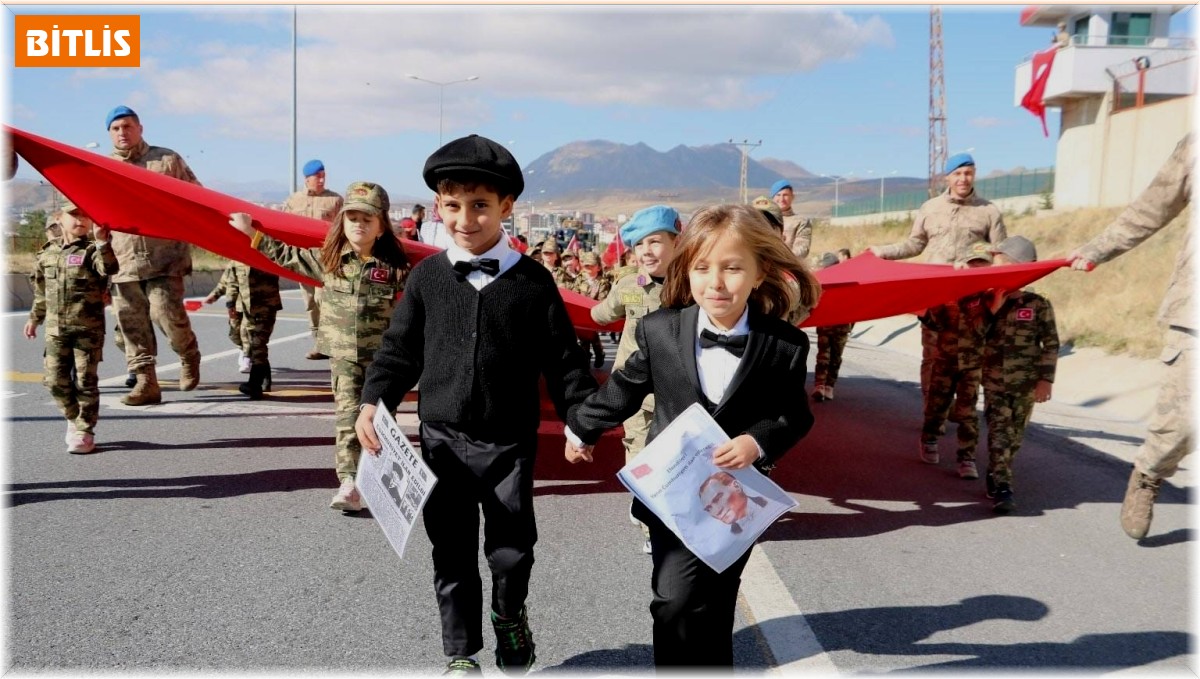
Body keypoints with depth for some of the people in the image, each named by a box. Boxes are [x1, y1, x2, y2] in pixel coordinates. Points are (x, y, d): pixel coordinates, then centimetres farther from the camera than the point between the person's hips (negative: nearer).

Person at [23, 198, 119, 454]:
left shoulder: (92, 250, -4)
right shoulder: (48, 252, 11)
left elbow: (109, 269, -26)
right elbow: (41, 290, 21)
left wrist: (101, 241, -36)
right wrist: (34, 318, 25)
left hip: (88, 329, -4)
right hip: (55, 329, 4)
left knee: (85, 380, 1)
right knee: (56, 380, 5)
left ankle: (84, 431, 12)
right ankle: (74, 418, 28)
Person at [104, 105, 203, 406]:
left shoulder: (167, 160, 6)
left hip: (164, 255, -3)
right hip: (123, 260, 4)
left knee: (166, 312, -13)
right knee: (132, 322, 2)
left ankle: (188, 356, 17)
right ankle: (145, 381, 9)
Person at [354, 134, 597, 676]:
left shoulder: (532, 280, -4)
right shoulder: (427, 276, 0)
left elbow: (563, 359, -1)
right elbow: (399, 349, 6)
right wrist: (374, 400, -7)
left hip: (509, 442, -1)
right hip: (443, 441, 2)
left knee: (512, 552, 5)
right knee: (452, 555, 11)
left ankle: (509, 614, 38)